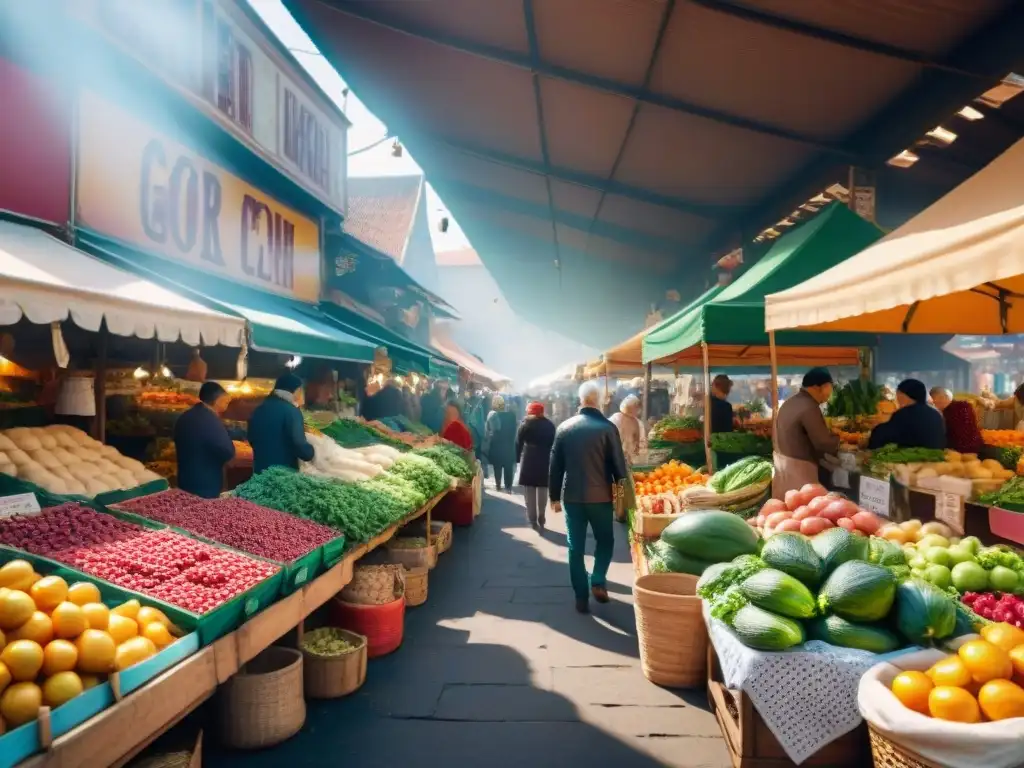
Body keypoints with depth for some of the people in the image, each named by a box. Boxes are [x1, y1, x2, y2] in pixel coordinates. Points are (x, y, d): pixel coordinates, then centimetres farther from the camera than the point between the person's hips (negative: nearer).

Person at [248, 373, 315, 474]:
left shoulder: (259, 410, 10)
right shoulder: (291, 411, -12)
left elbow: (252, 439, 22)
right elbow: (299, 445, -18)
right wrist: (311, 451, 1)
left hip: (260, 470, 7)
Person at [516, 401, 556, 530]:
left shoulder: (525, 424, -1)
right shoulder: (549, 425, 6)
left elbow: (518, 443, -4)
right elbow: (553, 444, 7)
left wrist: (518, 459, 1)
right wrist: (550, 461, 10)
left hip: (528, 461, -2)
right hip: (544, 462, 2)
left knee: (530, 493, 2)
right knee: (542, 493, 10)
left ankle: (533, 521, 1)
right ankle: (541, 520, 12)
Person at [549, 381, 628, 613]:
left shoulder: (564, 427, 0)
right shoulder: (607, 427, -9)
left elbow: (555, 465, 4)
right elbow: (618, 464, -7)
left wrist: (555, 496, 12)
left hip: (572, 497, 2)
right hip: (600, 497, -2)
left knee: (576, 548, 9)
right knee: (605, 540, 19)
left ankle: (581, 598, 11)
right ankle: (598, 581, 5)